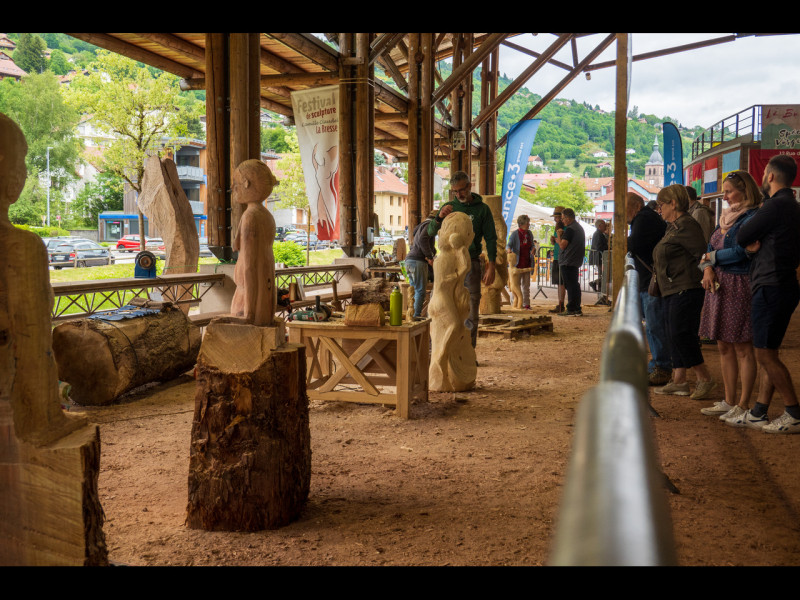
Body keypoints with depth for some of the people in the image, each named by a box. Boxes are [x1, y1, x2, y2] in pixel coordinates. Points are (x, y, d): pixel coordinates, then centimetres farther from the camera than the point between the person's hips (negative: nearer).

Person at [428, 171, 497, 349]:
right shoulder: (449, 207, 9)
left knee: (471, 309, 0)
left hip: (471, 262, -1)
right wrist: (439, 217, -20)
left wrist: (491, 267, -9)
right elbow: (431, 232, 1)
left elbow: (491, 239, 0)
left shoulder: (482, 209, 3)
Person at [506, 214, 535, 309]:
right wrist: (508, 249, -36)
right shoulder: (515, 233, -7)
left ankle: (526, 303, 17)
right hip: (517, 263, -6)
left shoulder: (529, 233, 9)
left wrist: (533, 250, -6)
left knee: (526, 285, 10)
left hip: (527, 263, 6)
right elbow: (509, 244, -13)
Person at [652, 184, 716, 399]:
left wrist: (693, 278, -15)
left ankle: (705, 379, 0)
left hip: (686, 290, -11)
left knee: (680, 335, -11)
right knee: (674, 336, 11)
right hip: (672, 291, 11)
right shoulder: (673, 227, 18)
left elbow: (702, 255, -19)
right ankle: (679, 381, 16)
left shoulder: (687, 226, -13)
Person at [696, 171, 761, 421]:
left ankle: (743, 405, 4)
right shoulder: (727, 217, 16)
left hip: (739, 286, -9)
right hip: (718, 285, 9)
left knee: (742, 348, -3)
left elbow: (739, 252, -17)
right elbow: (710, 248, 16)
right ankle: (728, 402, 20)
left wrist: (712, 257, -2)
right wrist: (708, 268, -3)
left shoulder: (752, 218, -10)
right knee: (724, 346, 11)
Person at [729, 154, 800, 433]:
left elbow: (741, 238, -13)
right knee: (766, 353, 11)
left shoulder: (776, 205, -15)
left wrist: (751, 242, 8)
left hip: (771, 288, -10)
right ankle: (758, 413, 16)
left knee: (765, 354, -5)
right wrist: (755, 243, -3)